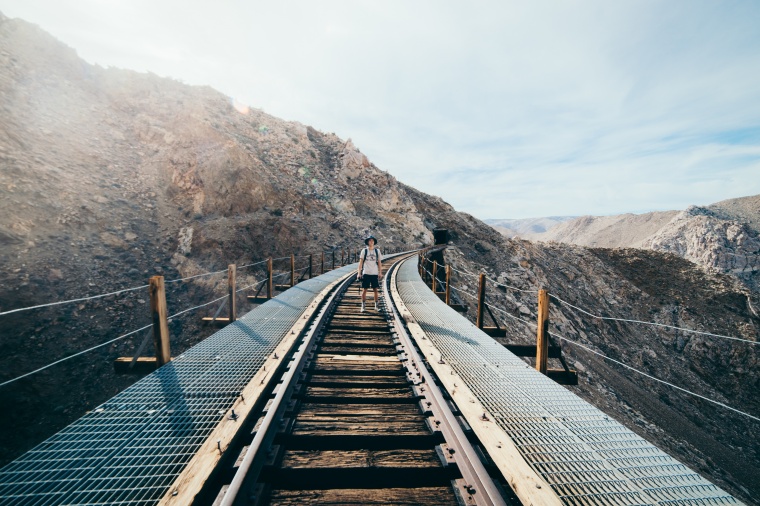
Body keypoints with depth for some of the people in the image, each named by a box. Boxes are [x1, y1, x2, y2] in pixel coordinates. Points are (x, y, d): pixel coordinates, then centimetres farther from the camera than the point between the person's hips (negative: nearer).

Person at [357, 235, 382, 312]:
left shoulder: (377, 250, 8)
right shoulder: (364, 250, 3)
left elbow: (379, 262, 10)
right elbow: (360, 262, 1)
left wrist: (380, 272, 5)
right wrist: (359, 273, -4)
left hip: (375, 273, 2)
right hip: (366, 273, -1)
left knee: (375, 289, 5)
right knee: (364, 289, 1)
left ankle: (376, 305, 17)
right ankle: (363, 306, 13)